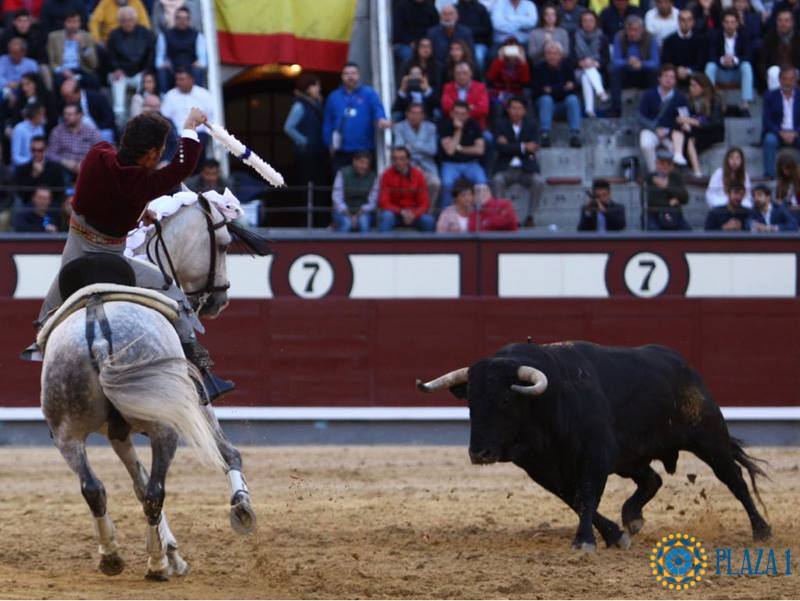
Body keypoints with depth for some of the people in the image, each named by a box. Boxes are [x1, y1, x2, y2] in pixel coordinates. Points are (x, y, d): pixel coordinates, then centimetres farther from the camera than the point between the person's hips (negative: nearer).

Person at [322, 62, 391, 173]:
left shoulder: (369, 94, 4)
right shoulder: (334, 97, 13)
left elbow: (377, 108, -14)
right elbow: (327, 123, 14)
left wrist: (381, 119, -37)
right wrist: (329, 143, 5)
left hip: (364, 150, -2)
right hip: (341, 151, 2)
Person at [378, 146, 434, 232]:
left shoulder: (418, 175, -5)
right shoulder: (387, 175, -9)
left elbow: (424, 203, -5)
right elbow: (384, 203, -11)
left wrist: (413, 214, -25)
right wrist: (401, 212, -25)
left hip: (414, 214, 1)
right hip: (395, 213, -1)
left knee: (428, 220, -29)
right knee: (387, 217, -35)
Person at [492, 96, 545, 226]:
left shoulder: (530, 126, 8)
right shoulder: (502, 126, 5)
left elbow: (532, 149, -7)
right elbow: (501, 147, -12)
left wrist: (510, 147, -12)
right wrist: (523, 147, -19)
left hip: (526, 169, 1)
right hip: (506, 169, -1)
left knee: (539, 181, -28)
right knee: (498, 180, -33)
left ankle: (528, 215, -13)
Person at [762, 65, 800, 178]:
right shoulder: (770, 96, 6)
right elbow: (766, 121, -2)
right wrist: (781, 133, -19)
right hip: (776, 133, -1)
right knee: (770, 140, -35)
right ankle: (769, 174, -34)